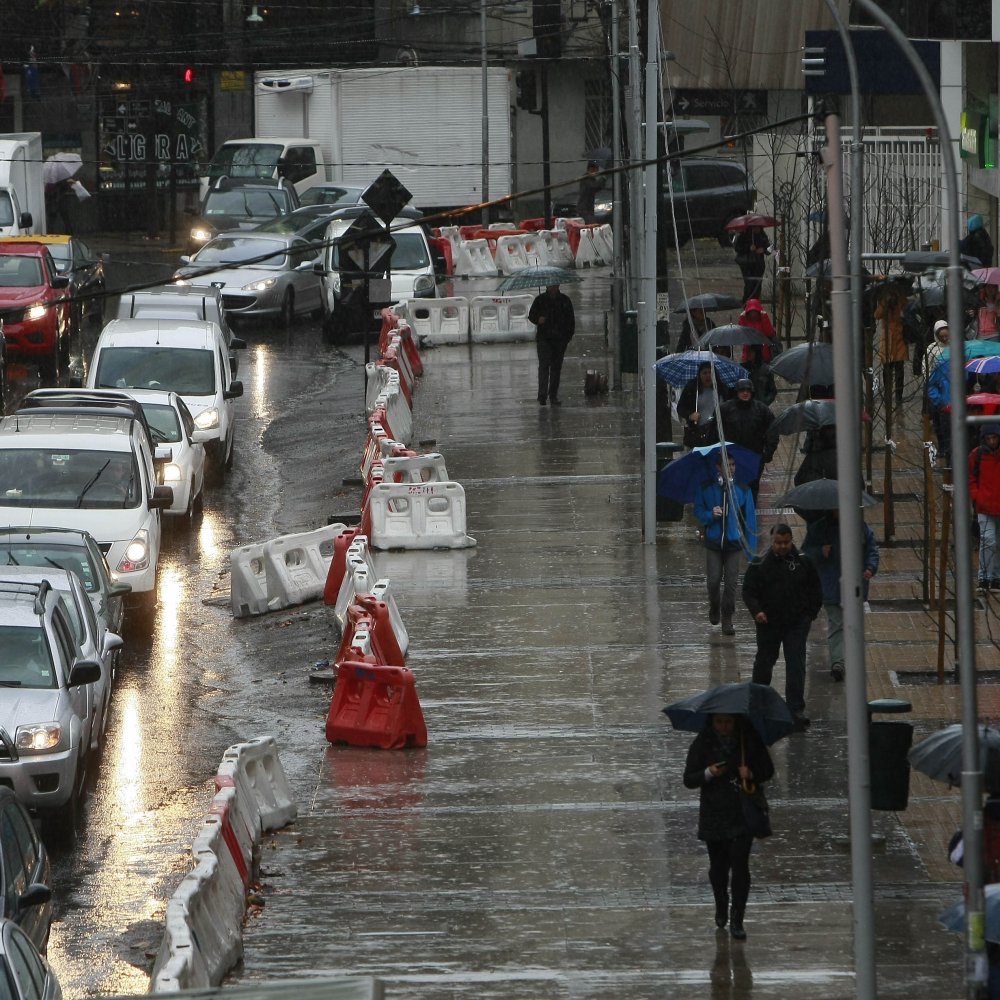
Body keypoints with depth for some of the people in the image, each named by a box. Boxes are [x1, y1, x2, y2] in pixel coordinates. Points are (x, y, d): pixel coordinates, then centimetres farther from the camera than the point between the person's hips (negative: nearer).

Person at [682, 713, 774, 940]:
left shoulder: (750, 741, -1)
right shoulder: (702, 744, -1)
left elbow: (768, 770, 6)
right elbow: (689, 780, -1)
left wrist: (751, 774, -16)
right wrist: (708, 773, -21)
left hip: (743, 814, -1)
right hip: (714, 815, 1)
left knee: (739, 864, -12)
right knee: (718, 865, 11)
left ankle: (737, 921, -9)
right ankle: (721, 910, 36)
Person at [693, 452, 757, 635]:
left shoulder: (742, 490, 1)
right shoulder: (707, 488, 1)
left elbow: (750, 519, 4)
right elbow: (698, 511, 9)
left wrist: (751, 549, 0)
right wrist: (711, 515, -14)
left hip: (733, 543, 0)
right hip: (713, 542, 0)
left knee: (731, 582, -3)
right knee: (713, 580, -2)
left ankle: (727, 619, 9)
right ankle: (714, 608, 28)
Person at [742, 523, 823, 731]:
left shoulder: (803, 562, 0)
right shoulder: (760, 565, -4)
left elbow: (815, 590, 11)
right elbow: (749, 591, -3)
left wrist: (810, 612, 2)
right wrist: (756, 611, -20)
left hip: (797, 623, 0)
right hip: (769, 623, 0)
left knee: (796, 666, -8)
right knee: (764, 661, 15)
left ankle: (796, 709, -7)